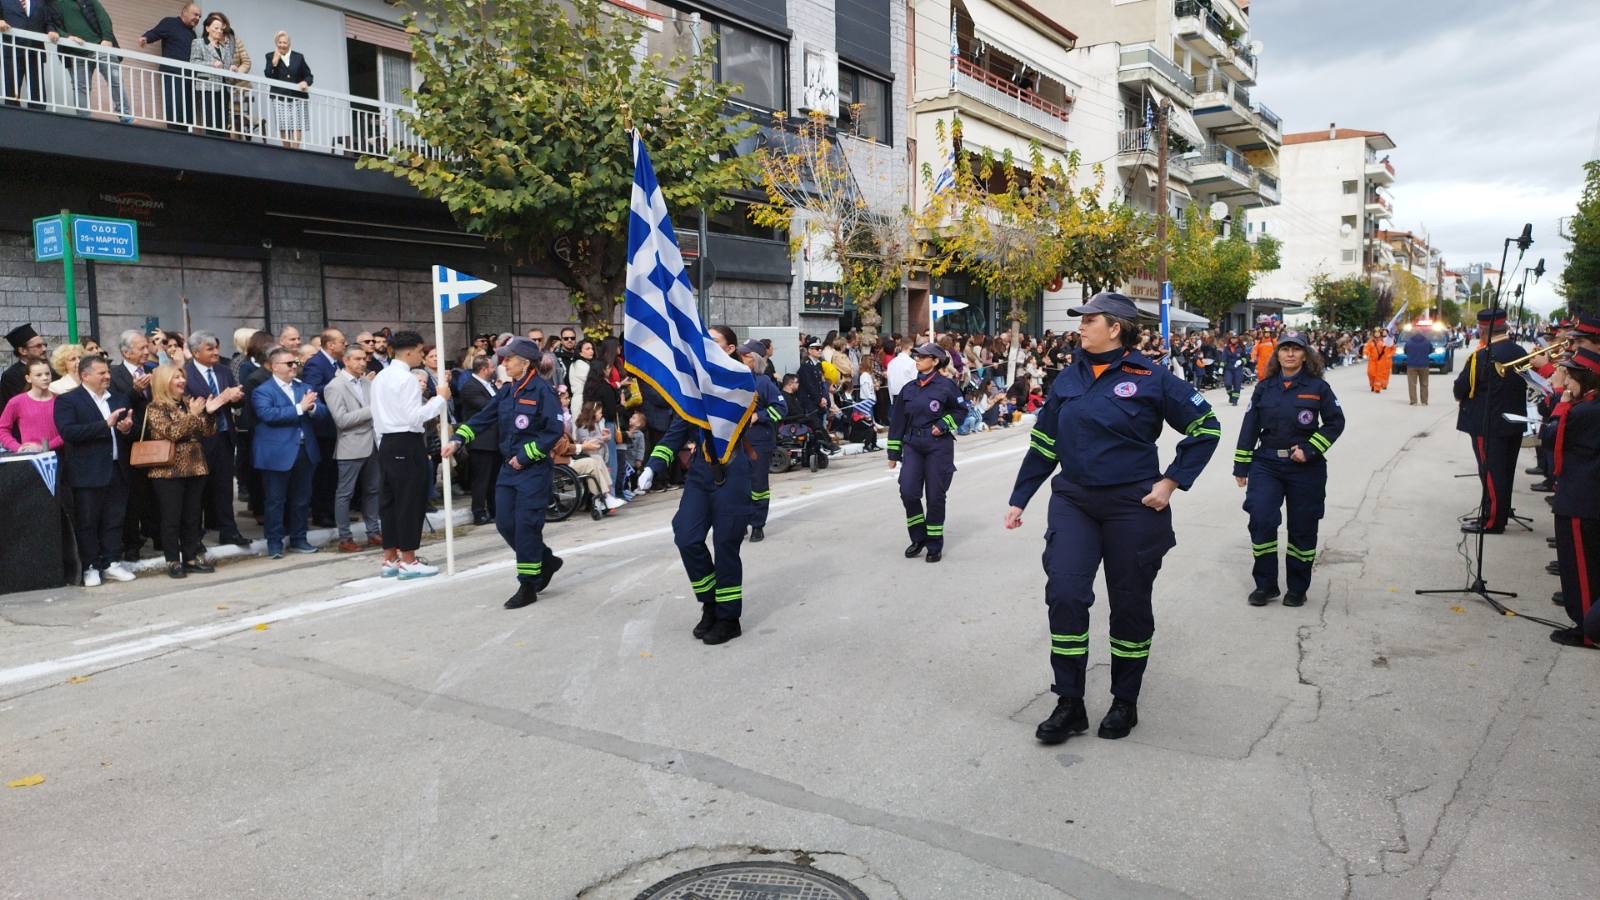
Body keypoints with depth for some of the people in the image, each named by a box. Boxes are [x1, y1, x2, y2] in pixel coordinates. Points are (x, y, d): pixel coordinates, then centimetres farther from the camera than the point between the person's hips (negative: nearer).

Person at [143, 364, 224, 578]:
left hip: (195, 468, 6)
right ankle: (173, 561, 6)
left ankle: (192, 557, 17)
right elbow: (172, 432, -18)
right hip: (169, 471, -6)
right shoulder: (155, 408, -6)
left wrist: (210, 413, -9)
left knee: (192, 517, 10)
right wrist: (193, 415, -22)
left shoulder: (188, 402, 11)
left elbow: (207, 432, 8)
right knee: (172, 518, -1)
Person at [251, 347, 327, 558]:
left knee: (302, 499, 12)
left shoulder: (303, 387, 13)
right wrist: (299, 408, -23)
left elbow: (323, 412, 4)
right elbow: (268, 414, -22)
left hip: (305, 451, 6)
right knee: (276, 501, 3)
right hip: (278, 454, -5)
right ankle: (274, 542, 12)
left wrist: (311, 407, -18)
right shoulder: (263, 391, -5)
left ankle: (298, 539, 24)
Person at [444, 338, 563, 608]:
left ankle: (528, 587, 8)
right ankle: (546, 561, 27)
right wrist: (457, 440, -3)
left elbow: (554, 432, -16)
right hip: (509, 467, 7)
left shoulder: (542, 391, -13)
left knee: (526, 526, -4)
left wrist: (525, 455, -16)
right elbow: (483, 417, 10)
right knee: (504, 524, 7)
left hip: (533, 469, -7)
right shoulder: (507, 391, 9)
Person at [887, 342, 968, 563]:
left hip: (938, 446, -4)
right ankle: (918, 538, 13)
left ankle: (935, 545, 16)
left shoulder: (946, 386, -4)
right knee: (908, 492, -7)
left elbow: (961, 409, 6)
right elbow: (897, 420, 11)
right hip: (912, 445, 4)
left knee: (935, 496, 2)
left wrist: (944, 425, -10)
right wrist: (894, 453, 10)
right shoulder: (909, 389, 8)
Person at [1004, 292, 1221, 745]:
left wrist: (1171, 481, -7)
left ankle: (1125, 703, 27)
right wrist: (1018, 500, 12)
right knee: (1064, 593, -10)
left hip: (1132, 506, -3)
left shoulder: (1150, 378, -8)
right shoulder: (1068, 380, 5)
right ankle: (1069, 704, 4)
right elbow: (1043, 444, 12)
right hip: (1074, 502, 3)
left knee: (1130, 604, 9)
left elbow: (1205, 427, 0)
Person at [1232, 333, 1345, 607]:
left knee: (1302, 529, 7)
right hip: (1266, 464, 1)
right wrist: (1241, 465, 6)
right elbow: (1249, 427, 6)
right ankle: (1265, 585, 6)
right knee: (1261, 522, -11)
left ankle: (1298, 589, 23)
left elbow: (1335, 422, 0)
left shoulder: (1318, 387, -2)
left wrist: (1309, 448, -12)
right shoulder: (1264, 387, 4)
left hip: (1306, 467, -1)